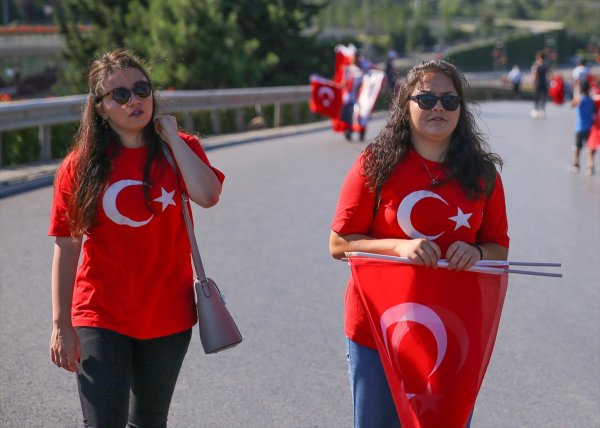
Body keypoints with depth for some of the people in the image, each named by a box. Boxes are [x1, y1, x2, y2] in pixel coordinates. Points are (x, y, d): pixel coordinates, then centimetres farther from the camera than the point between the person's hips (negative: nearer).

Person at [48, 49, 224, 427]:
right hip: (101, 319, -2)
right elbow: (66, 248, -5)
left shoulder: (180, 149, -1)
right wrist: (61, 325, -7)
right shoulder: (81, 165, -6)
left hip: (168, 318, 2)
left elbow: (208, 195, -22)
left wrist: (172, 137, -14)